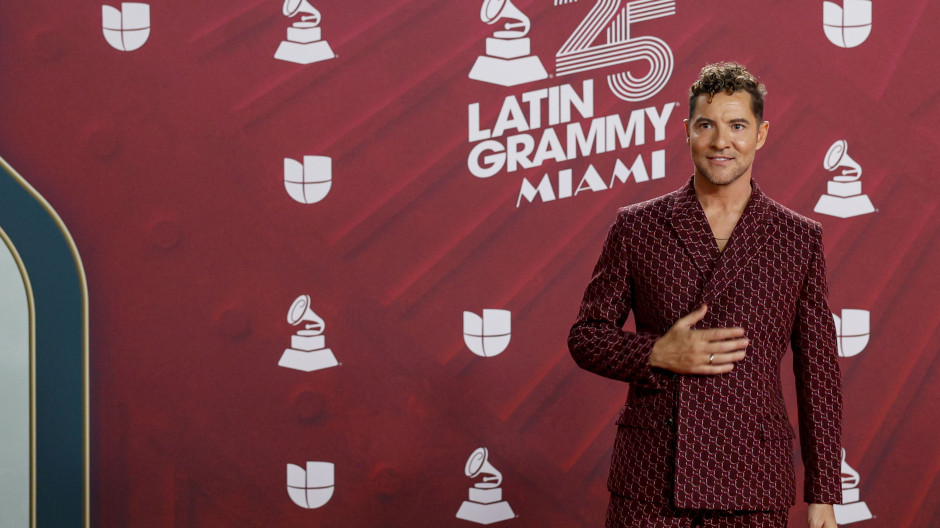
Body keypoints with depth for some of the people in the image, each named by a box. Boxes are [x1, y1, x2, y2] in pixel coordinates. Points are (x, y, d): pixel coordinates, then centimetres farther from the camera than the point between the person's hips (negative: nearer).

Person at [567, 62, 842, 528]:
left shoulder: (800, 239, 5)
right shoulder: (636, 227, 4)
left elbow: (818, 373, 6)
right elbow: (585, 337, 8)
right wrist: (657, 354, -12)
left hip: (751, 488, 0)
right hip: (649, 475, 0)